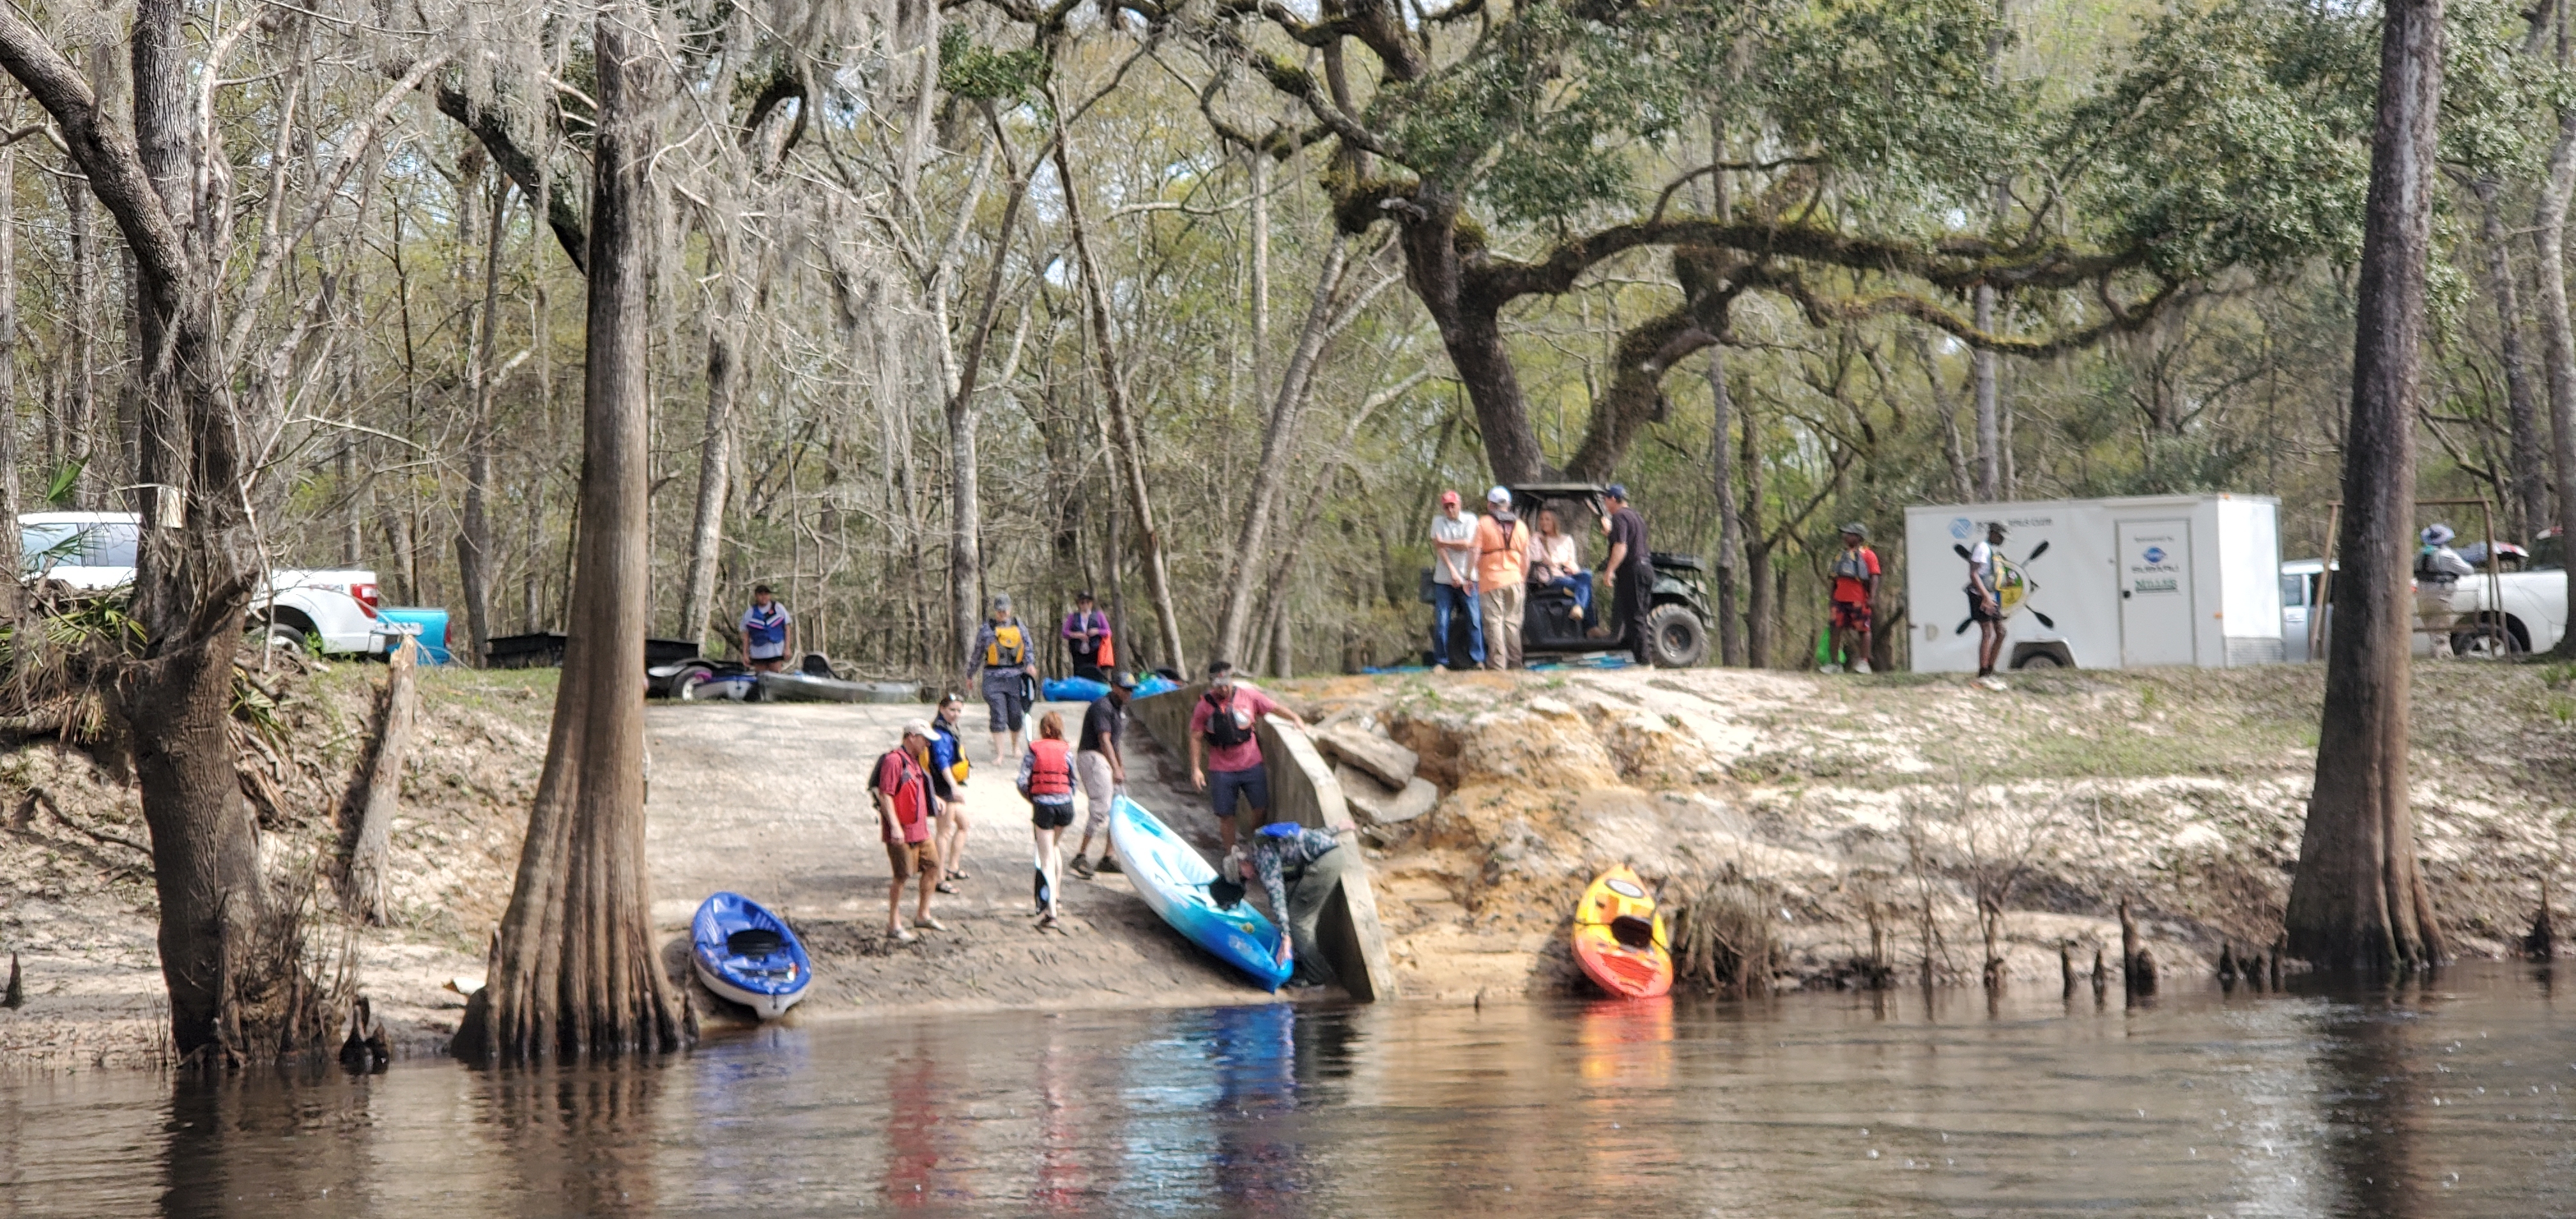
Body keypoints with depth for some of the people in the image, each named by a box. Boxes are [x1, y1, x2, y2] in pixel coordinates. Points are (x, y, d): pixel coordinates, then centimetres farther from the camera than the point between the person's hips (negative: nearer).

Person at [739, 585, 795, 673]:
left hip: (776, 652, -2)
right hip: (758, 654, 2)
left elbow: (787, 628, 5)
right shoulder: (750, 613, 6)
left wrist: (787, 648, -2)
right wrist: (745, 654, 2)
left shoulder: (779, 609, 4)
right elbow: (746, 635, 7)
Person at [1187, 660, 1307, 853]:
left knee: (1261, 808, 2)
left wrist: (1295, 718, -7)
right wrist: (1196, 769, -5)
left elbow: (1275, 709, 9)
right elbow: (1196, 738, -1)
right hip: (1222, 770, -1)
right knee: (1226, 815, 3)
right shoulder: (1205, 706, -5)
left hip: (1251, 766, 1)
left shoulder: (1248, 696, -2)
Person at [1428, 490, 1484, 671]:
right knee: (1441, 622, -3)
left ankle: (1478, 660, -1)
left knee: (1475, 619, -6)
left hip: (1467, 579, -1)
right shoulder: (1438, 522, 10)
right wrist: (1452, 571, -11)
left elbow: (1467, 545, -6)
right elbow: (1438, 548, -1)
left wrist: (1444, 543, 0)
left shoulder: (1470, 521, 5)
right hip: (1444, 580, 1)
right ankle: (1440, 662, 3)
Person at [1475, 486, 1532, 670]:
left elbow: (1475, 553, -8)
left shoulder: (1483, 524, -3)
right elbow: (1526, 557, 11)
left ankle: (1497, 665, -9)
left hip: (1491, 580, -4)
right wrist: (1523, 581, 18)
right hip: (1514, 579, 4)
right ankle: (1515, 664, 7)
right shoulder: (1520, 526, 10)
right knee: (1512, 622, 9)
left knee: (1494, 622, -4)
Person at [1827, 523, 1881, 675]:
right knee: (1836, 629, 3)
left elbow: (1874, 577, -8)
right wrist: (1831, 600, 22)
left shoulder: (1868, 555, 0)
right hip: (1840, 599, 6)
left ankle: (1863, 662, 1)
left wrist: (1872, 597, -18)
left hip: (1859, 600, -6)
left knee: (1863, 630, -2)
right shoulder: (1842, 556, 20)